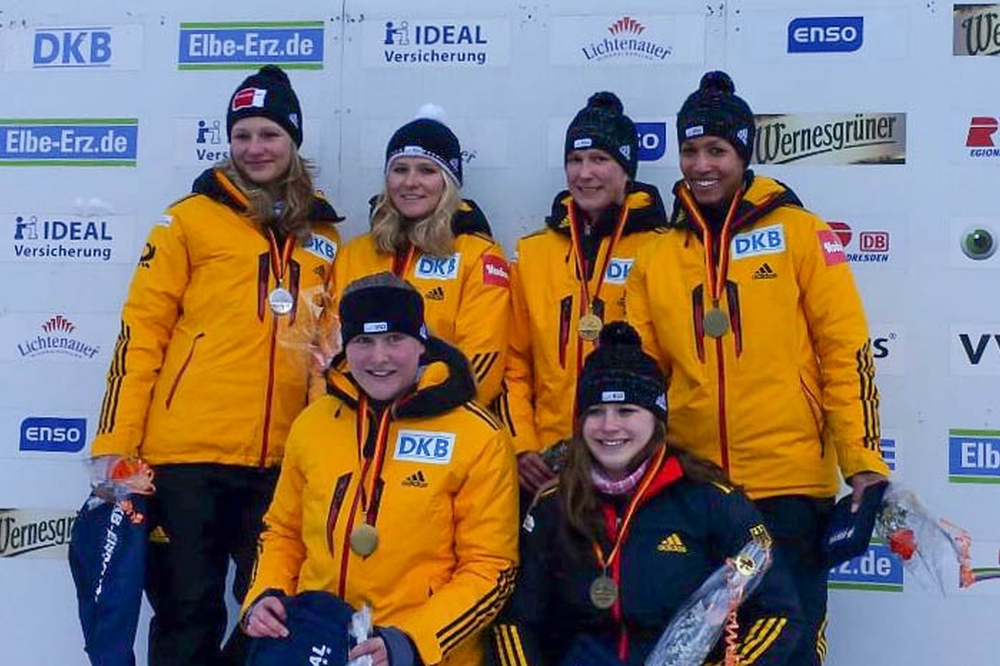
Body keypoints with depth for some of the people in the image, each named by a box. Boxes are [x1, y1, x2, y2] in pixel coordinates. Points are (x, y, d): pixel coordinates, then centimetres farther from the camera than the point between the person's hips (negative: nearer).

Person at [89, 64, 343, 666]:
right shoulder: (192, 219, 2)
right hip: (187, 451, -3)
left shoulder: (323, 237, 13)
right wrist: (116, 446, -8)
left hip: (282, 458, 3)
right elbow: (142, 333, -1)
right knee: (188, 610, 3)